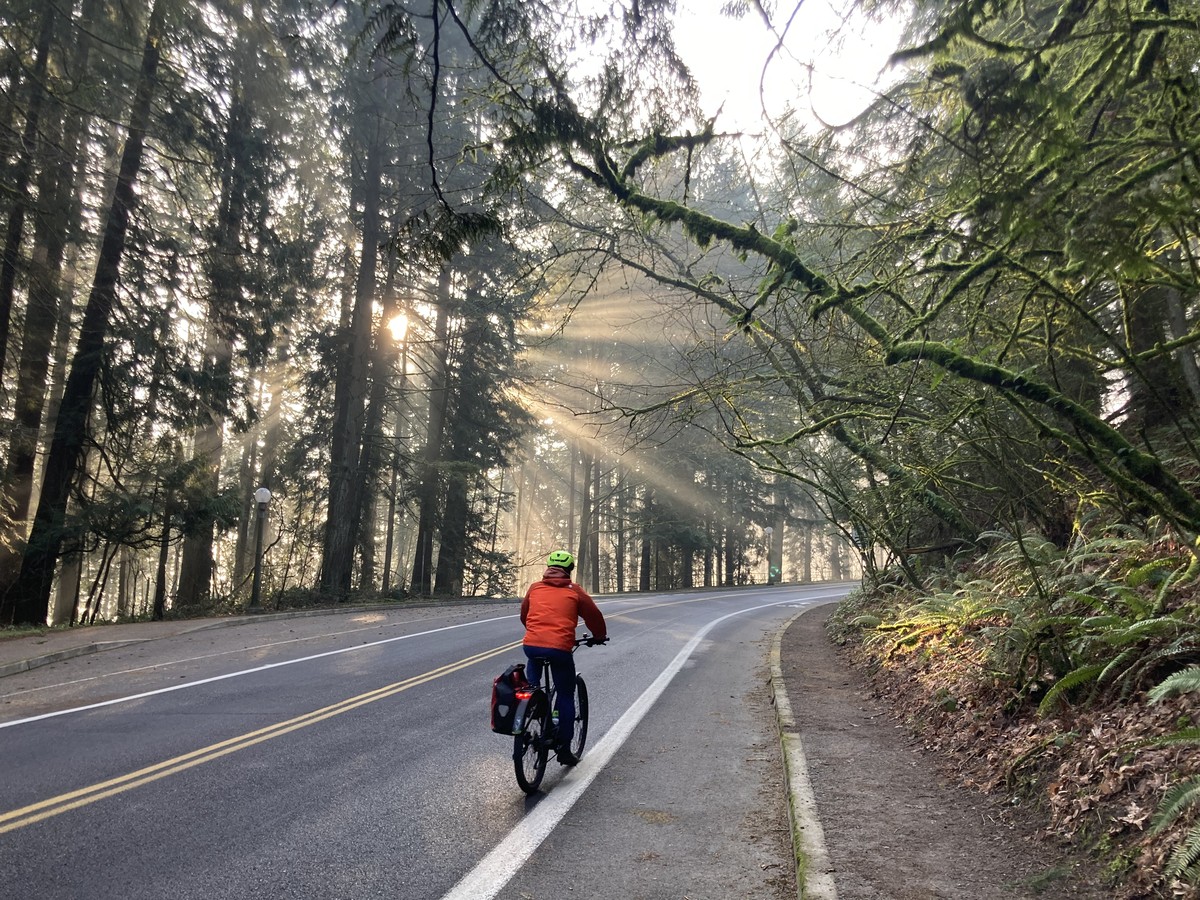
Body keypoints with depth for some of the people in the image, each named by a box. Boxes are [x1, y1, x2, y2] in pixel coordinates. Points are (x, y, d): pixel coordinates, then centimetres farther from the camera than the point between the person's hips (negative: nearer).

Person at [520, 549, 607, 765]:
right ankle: (563, 748, 14)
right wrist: (599, 636, 32)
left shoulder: (534, 588, 14)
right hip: (559, 648, -2)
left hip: (531, 645, 2)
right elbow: (594, 615, 12)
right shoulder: (574, 591, 7)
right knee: (566, 696, 12)